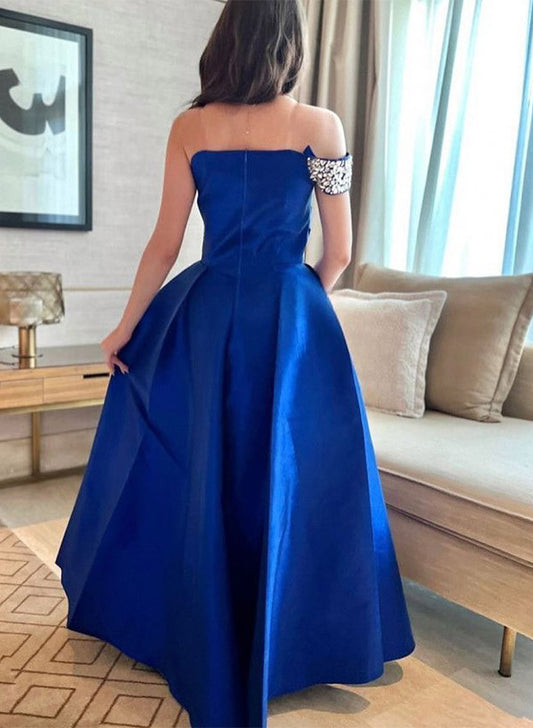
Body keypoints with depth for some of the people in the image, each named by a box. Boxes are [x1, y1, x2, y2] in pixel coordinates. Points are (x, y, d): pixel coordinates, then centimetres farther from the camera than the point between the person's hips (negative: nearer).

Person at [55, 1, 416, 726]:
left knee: (198, 479, 15)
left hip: (205, 313, 3)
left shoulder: (189, 127, 2)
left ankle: (205, 656, 34)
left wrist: (126, 326, 12)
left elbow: (166, 242, 1)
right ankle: (274, 651, 26)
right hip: (290, 318, -2)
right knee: (290, 483, 11)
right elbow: (338, 251, -1)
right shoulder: (320, 125, -3)